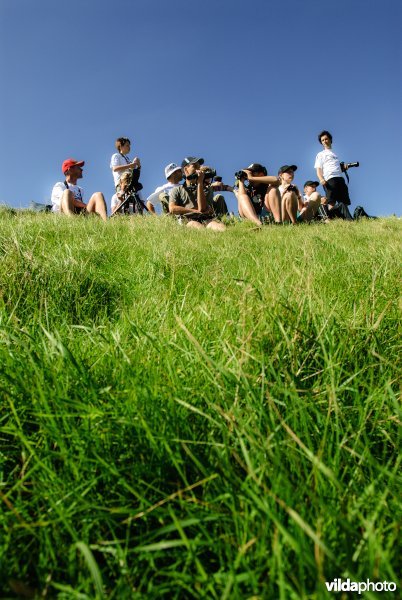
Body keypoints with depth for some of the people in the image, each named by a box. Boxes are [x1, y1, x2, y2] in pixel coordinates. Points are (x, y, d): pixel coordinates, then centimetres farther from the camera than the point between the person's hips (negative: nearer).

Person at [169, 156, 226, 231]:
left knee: (221, 227, -33)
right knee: (195, 225, -40)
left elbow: (202, 209, 3)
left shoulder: (206, 189, 23)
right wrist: (195, 211, 0)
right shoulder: (176, 190, 22)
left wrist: (200, 183, 4)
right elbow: (172, 209, 2)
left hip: (205, 219, 3)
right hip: (186, 221, -3)